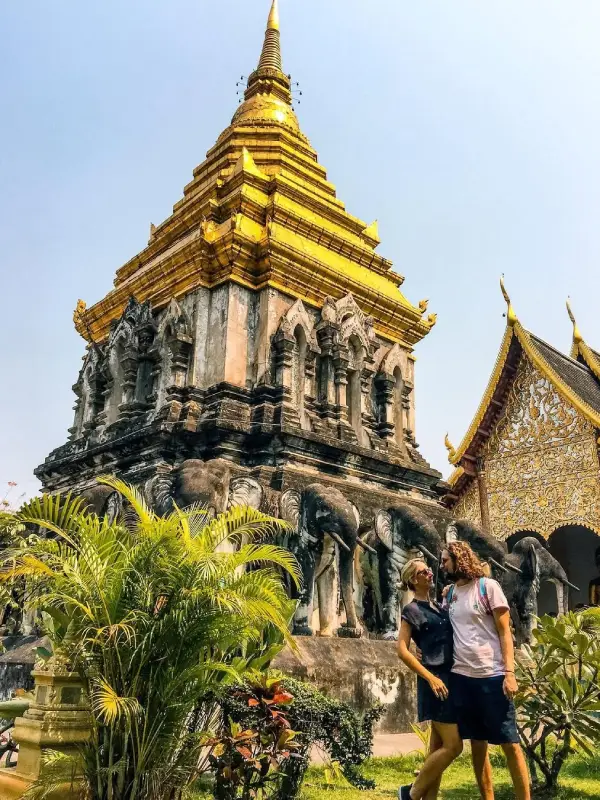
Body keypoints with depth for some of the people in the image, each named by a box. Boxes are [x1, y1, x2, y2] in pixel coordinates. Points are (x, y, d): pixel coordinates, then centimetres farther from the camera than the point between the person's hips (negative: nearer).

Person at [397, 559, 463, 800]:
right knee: (453, 746, -8)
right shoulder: (412, 610, -6)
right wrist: (430, 677, -17)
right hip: (436, 680, -8)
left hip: (451, 677, 8)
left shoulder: (439, 607, 16)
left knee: (439, 746, 9)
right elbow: (402, 651, -11)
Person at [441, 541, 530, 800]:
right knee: (477, 745, 11)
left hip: (492, 676, -5)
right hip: (460, 677, 5)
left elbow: (504, 632, -5)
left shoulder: (488, 586, -3)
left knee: (510, 743, 2)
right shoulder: (449, 594, 11)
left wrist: (509, 673, -13)